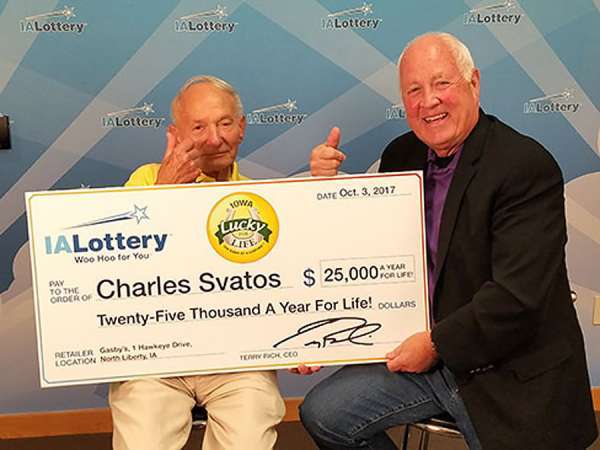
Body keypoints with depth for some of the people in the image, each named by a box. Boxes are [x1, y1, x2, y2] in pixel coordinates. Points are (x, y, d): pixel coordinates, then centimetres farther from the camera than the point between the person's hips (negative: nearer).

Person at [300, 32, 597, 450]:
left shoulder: (528, 166, -18)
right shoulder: (400, 156, 3)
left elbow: (518, 295, -24)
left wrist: (436, 343, -16)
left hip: (510, 372, -5)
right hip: (417, 351, 6)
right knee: (322, 414, -1)